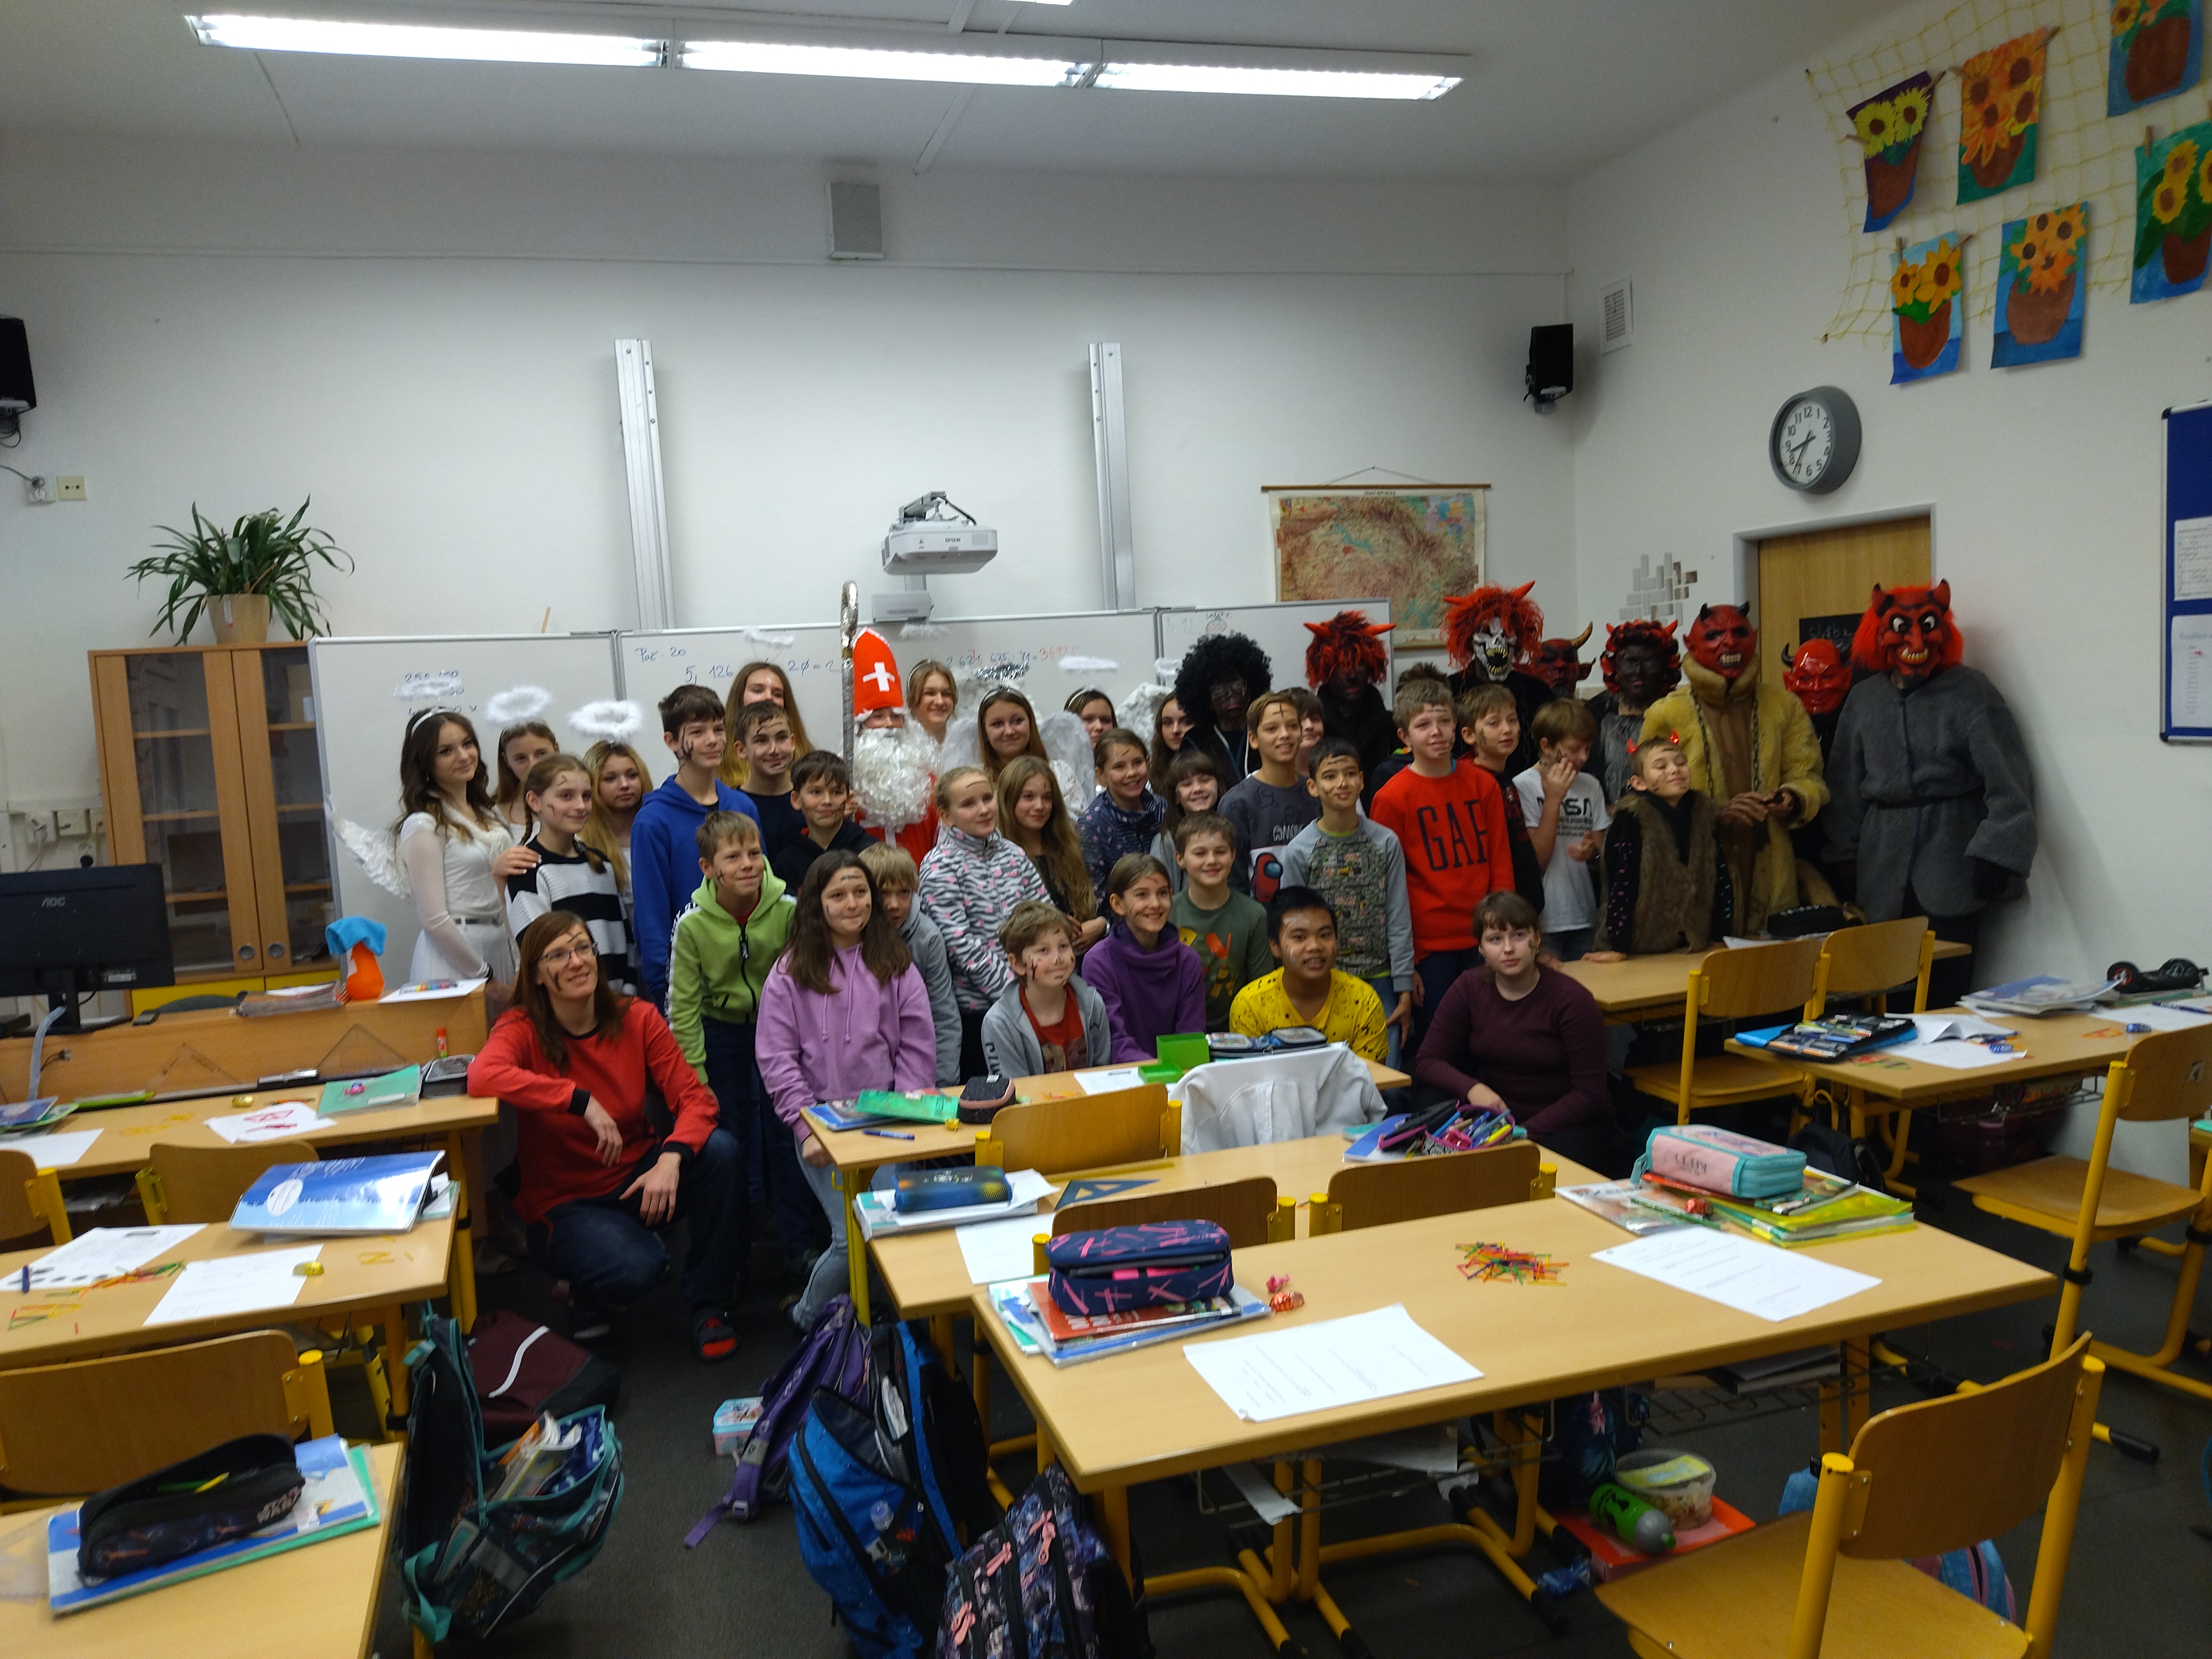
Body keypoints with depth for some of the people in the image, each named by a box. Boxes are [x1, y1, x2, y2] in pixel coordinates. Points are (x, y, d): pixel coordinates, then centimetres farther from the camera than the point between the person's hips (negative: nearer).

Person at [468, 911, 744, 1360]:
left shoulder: (637, 1018, -5)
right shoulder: (522, 1029, -12)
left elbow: (694, 1097, -12)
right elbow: (482, 1076, -36)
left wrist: (671, 1158, -32)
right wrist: (582, 1101, -35)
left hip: (638, 1174, 4)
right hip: (565, 1200, -4)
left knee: (719, 1149, -25)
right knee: (635, 1269, -33)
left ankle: (709, 1303, -6)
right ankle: (587, 1294, 8)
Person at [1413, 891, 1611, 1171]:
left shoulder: (1571, 1000, -12)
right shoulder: (1469, 990, -1)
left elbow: (1589, 1093, -12)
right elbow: (1427, 1062, -1)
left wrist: (1526, 1132, -22)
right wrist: (1472, 1088, -22)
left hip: (1568, 1124, -3)